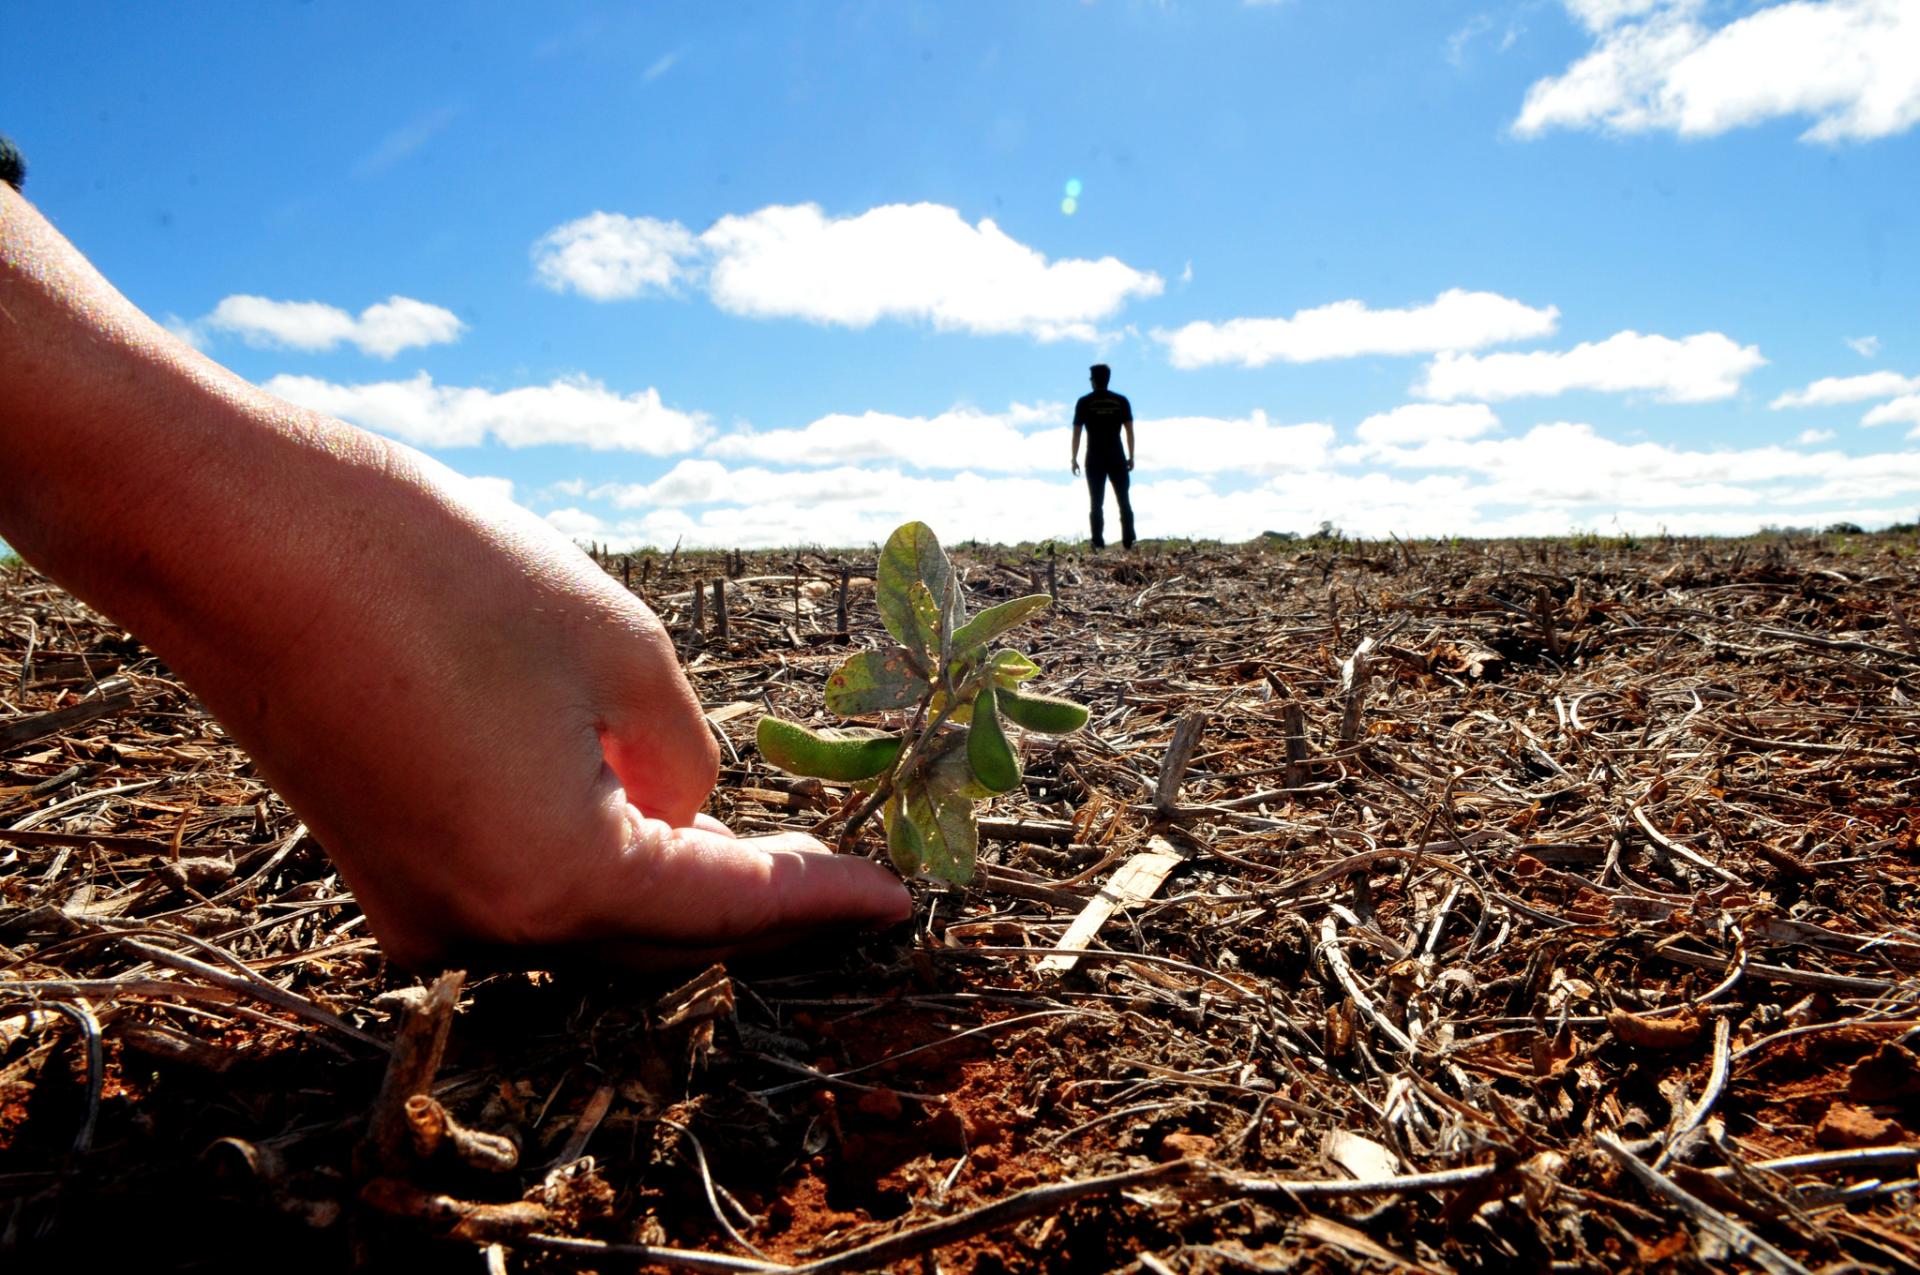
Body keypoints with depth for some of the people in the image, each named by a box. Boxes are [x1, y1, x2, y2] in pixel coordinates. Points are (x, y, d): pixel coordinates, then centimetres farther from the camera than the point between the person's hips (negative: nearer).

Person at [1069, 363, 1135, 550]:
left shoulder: (1084, 402, 0)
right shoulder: (1121, 401, 4)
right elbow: (1129, 431, 3)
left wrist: (1074, 459, 4)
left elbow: (1076, 432, -1)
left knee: (1096, 503, 2)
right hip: (1117, 457, 1)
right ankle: (1128, 541, -1)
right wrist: (1131, 457, 9)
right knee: (1124, 501, 5)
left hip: (1094, 459, -1)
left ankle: (1098, 543, -4)